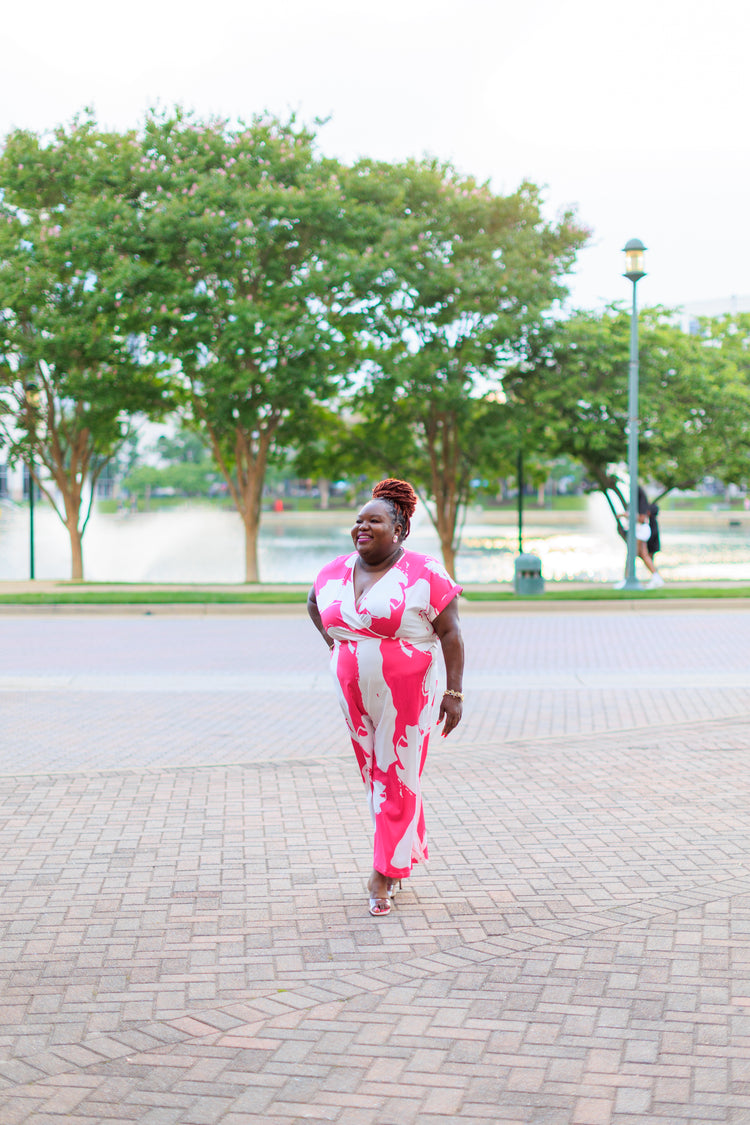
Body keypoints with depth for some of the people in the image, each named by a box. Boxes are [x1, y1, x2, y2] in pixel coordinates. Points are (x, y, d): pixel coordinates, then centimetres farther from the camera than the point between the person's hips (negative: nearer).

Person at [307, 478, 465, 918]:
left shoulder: (424, 573, -11)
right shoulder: (335, 573, 4)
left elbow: (451, 633, -11)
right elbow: (314, 603, 26)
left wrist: (454, 692, -15)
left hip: (408, 697, -5)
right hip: (356, 696, 5)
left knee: (397, 781, -1)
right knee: (375, 777, 14)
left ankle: (385, 874, 7)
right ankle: (405, 855, 31)